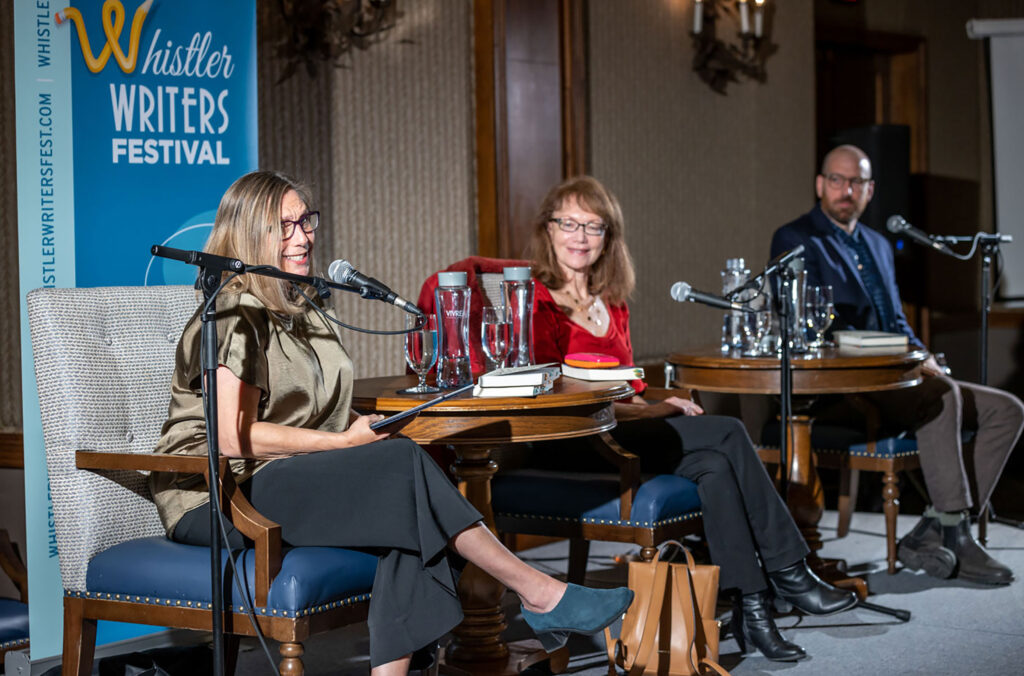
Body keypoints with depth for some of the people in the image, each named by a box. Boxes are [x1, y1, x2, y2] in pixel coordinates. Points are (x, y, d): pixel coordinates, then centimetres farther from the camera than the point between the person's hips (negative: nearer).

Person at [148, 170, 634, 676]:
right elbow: (236, 438, -17)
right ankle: (540, 595, -20)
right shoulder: (235, 317, -8)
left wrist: (365, 428, -1)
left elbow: (315, 420, 22)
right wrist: (346, 441, -15)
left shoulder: (302, 314, 20)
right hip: (214, 499, -8)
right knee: (404, 464, -25)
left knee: (403, 508, -23)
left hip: (289, 483, 8)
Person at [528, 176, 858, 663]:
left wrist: (654, 408, 0)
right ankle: (787, 571, -13)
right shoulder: (536, 303, -6)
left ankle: (750, 605, -24)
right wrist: (653, 412, -13)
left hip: (619, 430, 7)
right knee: (727, 434, -20)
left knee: (714, 465, -22)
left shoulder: (612, 303, 18)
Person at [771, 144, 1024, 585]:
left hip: (892, 381, 9)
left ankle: (930, 535, -14)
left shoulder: (878, 246, 24)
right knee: (942, 395, -33)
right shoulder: (796, 240, -2)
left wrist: (921, 356, 0)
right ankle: (953, 534, -27)